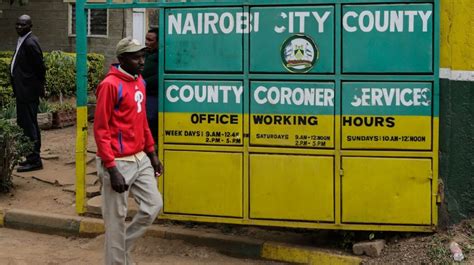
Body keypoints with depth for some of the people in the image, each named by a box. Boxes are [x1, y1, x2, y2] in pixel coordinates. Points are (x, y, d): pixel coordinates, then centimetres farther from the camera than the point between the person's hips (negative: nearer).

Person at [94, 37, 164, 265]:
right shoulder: (110, 85, -16)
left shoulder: (139, 81, 10)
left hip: (140, 159, 8)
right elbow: (100, 130, -17)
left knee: (154, 205, 11)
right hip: (119, 163, -8)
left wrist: (152, 153, 17)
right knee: (117, 219, 2)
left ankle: (120, 246, 28)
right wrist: (112, 169, -21)